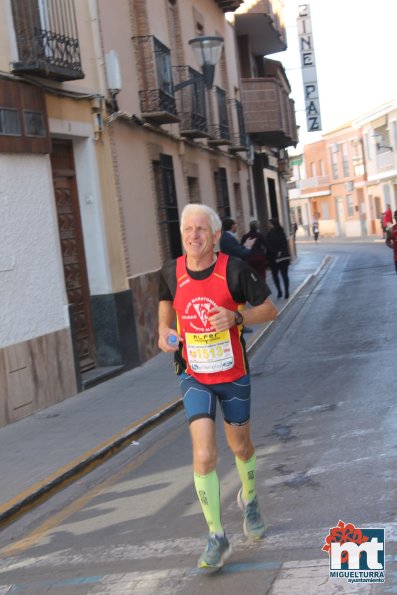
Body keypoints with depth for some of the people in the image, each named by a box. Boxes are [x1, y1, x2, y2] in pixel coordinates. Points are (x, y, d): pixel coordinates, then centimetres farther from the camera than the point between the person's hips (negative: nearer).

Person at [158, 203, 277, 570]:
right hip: (194, 376, 1)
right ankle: (217, 538, 1)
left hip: (233, 374, 0)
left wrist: (236, 317, -24)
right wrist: (164, 330, -3)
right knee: (204, 455, -13)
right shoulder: (171, 272, -6)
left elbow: (269, 309, -7)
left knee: (240, 446, 18)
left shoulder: (234, 269, -15)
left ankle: (249, 500, 50)